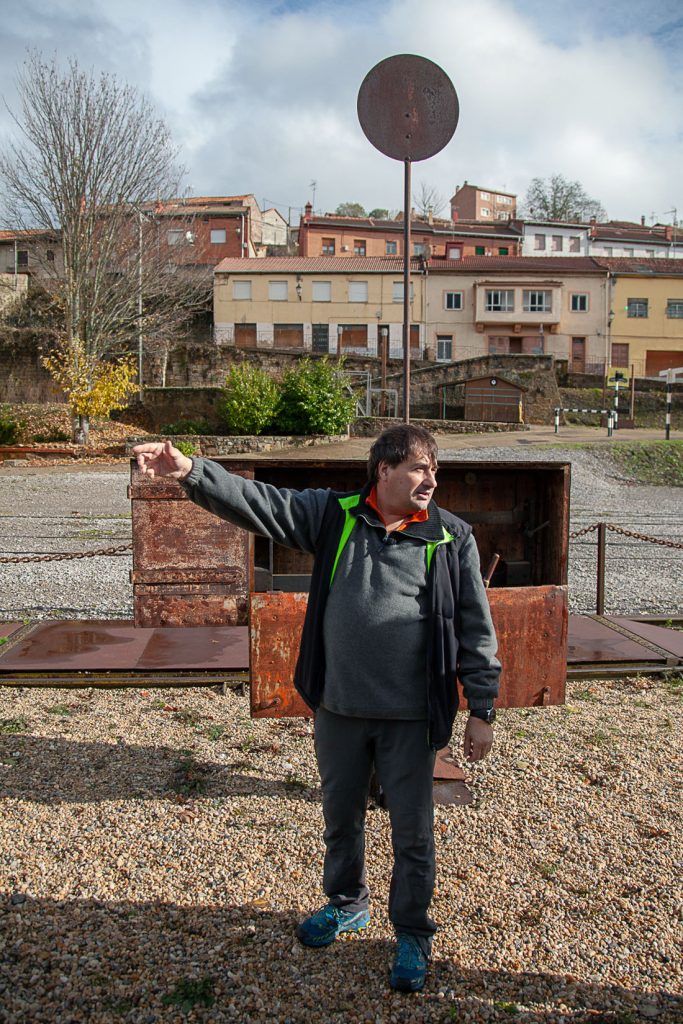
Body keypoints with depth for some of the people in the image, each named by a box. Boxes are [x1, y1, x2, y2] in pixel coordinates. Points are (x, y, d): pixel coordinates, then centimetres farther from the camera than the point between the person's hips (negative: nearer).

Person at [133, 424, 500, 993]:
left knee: (412, 831, 11)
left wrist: (482, 711, -5)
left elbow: (476, 631, -3)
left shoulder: (451, 539, -6)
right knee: (340, 817, 22)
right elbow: (256, 502, -9)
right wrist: (191, 472, -23)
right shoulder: (334, 516, -2)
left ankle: (413, 934, 34)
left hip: (411, 716, -2)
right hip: (338, 707, 3)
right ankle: (347, 904, 48)